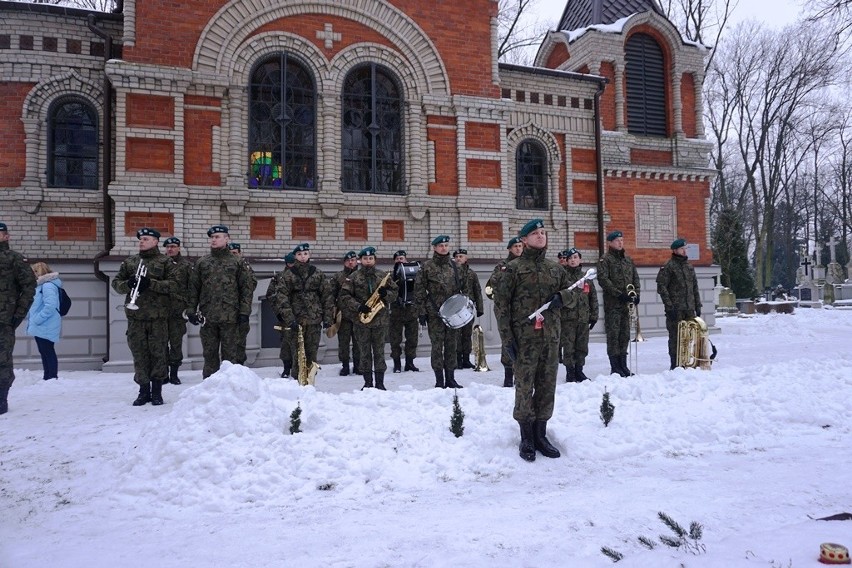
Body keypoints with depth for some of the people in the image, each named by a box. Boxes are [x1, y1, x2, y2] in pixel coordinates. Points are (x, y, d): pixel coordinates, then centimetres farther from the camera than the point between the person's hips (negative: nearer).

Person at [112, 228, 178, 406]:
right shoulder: (129, 262, 15)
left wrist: (151, 283, -17)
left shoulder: (164, 261, 3)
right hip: (135, 315, 3)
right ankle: (144, 390, 15)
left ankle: (157, 391, 10)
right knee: (139, 354, 5)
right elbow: (116, 282, 14)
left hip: (158, 316, -3)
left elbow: (174, 285, -6)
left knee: (158, 353, 0)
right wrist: (128, 284, -8)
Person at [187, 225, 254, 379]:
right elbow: (193, 288, 9)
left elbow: (246, 288, 0)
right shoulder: (202, 263, 10)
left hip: (230, 317, -2)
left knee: (230, 354, 2)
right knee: (210, 354, 8)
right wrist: (191, 310, 1)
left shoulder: (237, 263, 4)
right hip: (207, 317, 2)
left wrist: (244, 311, -7)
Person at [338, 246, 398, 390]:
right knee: (364, 352, 4)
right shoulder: (353, 277, 2)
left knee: (379, 351, 3)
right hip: (361, 319, -1)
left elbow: (394, 293, 11)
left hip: (380, 319, 1)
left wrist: (386, 294, -11)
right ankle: (367, 382, 13)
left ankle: (380, 382, 10)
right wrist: (358, 306, -14)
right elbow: (344, 296, -2)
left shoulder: (383, 275, 7)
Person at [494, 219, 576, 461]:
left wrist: (563, 296, -5)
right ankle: (526, 439, 12)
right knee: (524, 387, -1)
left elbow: (573, 295, 20)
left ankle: (540, 435, 23)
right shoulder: (514, 268, 0)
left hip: (550, 337, 5)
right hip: (524, 338, -4)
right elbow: (501, 303, -4)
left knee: (547, 387, 9)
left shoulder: (555, 268, 14)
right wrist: (507, 337, -10)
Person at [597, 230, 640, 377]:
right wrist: (619, 294, -17)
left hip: (626, 303, 6)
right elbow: (603, 279, -12)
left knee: (625, 335, 9)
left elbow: (635, 277, 19)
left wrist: (636, 293, 1)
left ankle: (623, 365, 16)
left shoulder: (628, 259, 18)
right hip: (612, 303, -6)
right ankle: (615, 368, 0)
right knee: (613, 335, -4)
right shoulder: (605, 259, -2)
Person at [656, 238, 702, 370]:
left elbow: (695, 288, 20)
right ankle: (675, 365, 3)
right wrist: (669, 306, -15)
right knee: (675, 337, -3)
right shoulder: (668, 267, -5)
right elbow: (661, 287, -10)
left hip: (689, 309, 6)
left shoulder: (689, 266, 16)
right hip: (675, 309, -6)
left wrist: (698, 306, 14)